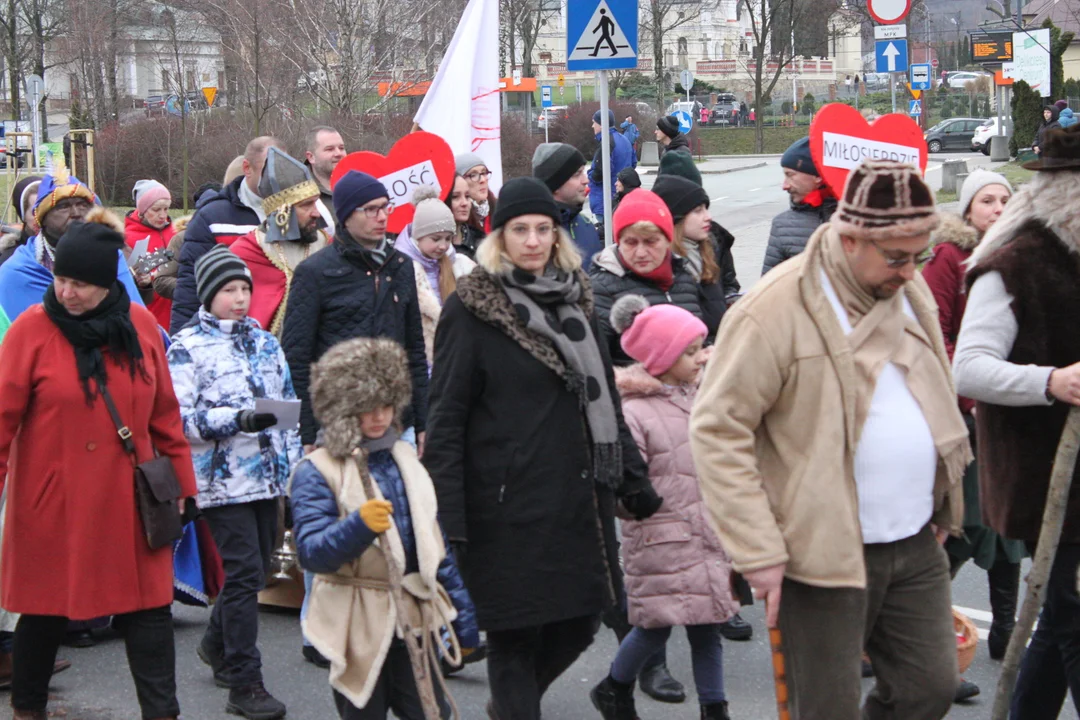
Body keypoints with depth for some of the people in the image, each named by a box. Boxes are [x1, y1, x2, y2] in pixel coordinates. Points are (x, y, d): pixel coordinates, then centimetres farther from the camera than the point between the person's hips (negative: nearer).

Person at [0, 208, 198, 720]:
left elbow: (164, 414, 9)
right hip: (51, 500, -3)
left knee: (149, 607, 2)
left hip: (127, 500, 3)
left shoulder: (140, 325, 1)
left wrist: (180, 481, 11)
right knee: (44, 610, 9)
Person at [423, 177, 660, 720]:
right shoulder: (471, 310, -6)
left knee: (580, 622, 11)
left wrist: (635, 484, 15)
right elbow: (446, 419, -8)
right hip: (509, 506, -6)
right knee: (516, 634, -1)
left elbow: (605, 400, 19)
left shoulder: (574, 299, 13)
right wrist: (446, 519, -15)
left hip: (577, 499, 6)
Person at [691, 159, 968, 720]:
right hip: (826, 551, -7)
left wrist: (947, 501, 17)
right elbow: (717, 429, -17)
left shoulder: (910, 292, 7)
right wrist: (758, 552, -19)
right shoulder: (774, 310, -18)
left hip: (916, 544, 7)